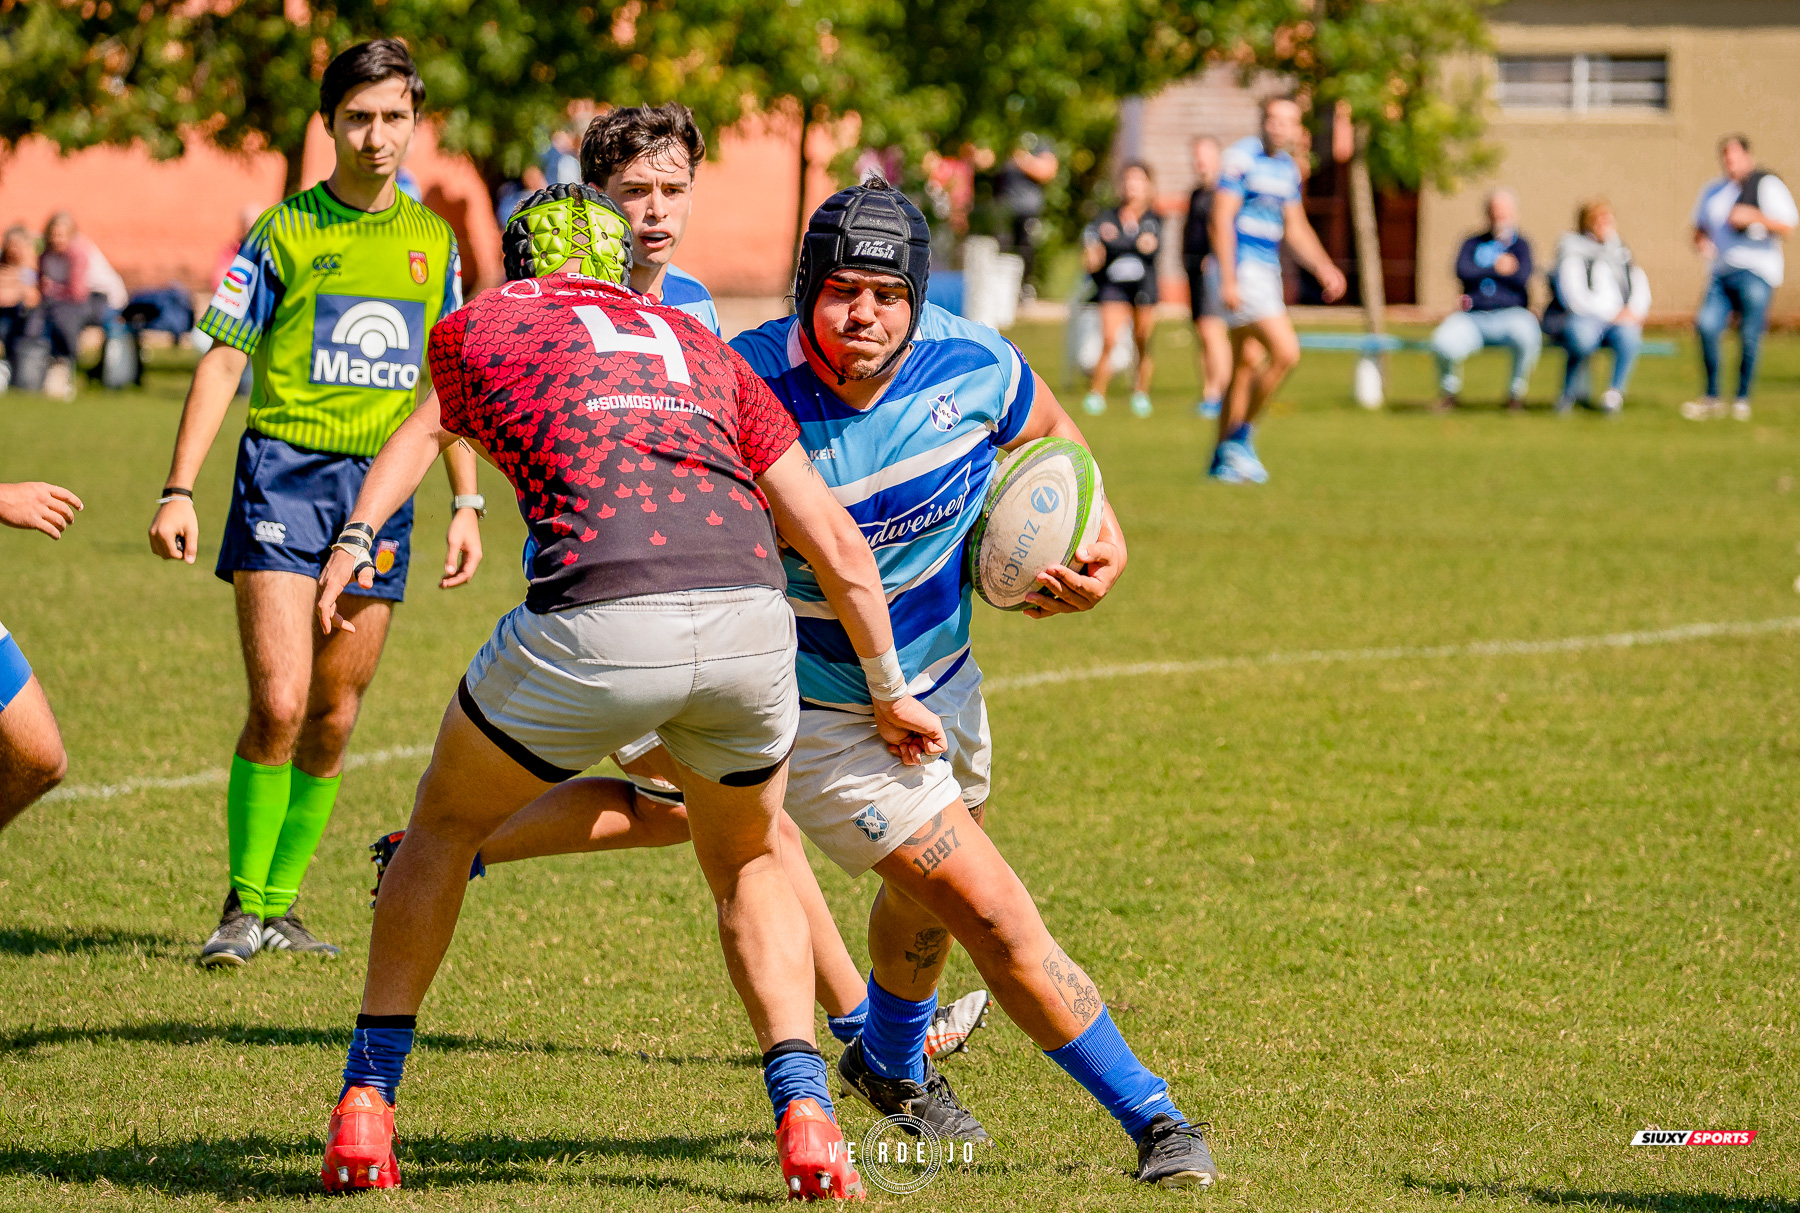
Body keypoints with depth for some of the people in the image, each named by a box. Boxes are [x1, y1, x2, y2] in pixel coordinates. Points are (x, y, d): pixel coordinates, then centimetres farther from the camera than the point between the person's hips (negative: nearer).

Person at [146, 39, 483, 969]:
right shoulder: (283, 231, 0)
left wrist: (467, 503, 11)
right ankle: (243, 908, -4)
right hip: (284, 471, -4)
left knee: (333, 721, 6)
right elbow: (223, 363, 1)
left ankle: (279, 904, 17)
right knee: (279, 706, -15)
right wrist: (178, 491, -6)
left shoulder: (432, 241, 11)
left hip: (383, 486, 4)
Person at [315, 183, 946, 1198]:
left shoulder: (478, 326, 23)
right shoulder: (700, 347, 28)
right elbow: (837, 545, 25)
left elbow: (430, 428, 43)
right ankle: (807, 1120, 12)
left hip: (597, 627, -2)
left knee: (445, 826, 25)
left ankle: (366, 1108, 23)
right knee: (749, 864, 29)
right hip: (749, 615, 2)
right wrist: (888, 691, 34)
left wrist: (357, 540, 58)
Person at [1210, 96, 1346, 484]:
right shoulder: (1240, 158, -11)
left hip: (1268, 271, 9)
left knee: (1248, 365, 11)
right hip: (1241, 268, -9)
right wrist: (1228, 279, -21)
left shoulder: (1288, 168, 13)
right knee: (1285, 352, -17)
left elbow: (1296, 229, 22)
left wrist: (1324, 268, 11)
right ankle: (1241, 436, -6)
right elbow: (1221, 220, -15)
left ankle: (1222, 459, 19)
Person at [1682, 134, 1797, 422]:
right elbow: (1700, 228, 30)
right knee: (1707, 326, -13)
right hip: (1722, 273, 5)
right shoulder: (1712, 191, 19)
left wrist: (1755, 216, -19)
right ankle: (1712, 397, -4)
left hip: (1757, 271, -5)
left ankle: (1743, 399, 9)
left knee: (1749, 338, -6)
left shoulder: (1767, 185, 1)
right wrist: (1701, 241, 7)